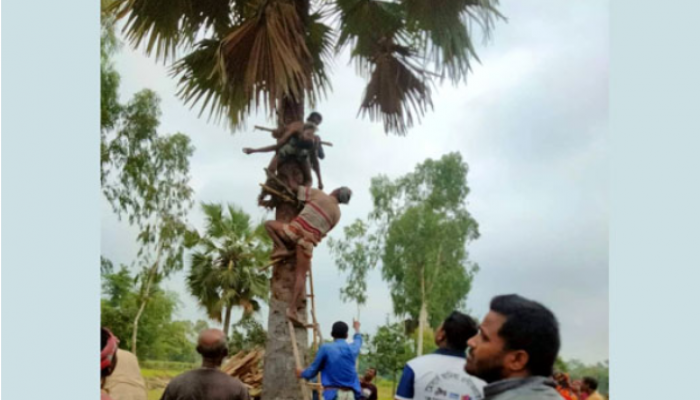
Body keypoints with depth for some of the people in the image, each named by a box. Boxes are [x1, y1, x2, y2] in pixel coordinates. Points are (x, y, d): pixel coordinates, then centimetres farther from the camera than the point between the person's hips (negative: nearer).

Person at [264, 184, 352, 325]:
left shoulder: (318, 194, 9)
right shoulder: (337, 214, 15)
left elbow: (295, 188, 13)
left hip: (295, 230, -2)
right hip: (309, 241, 2)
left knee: (269, 224, 22)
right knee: (301, 275, 3)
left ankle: (281, 248, 1)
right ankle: (292, 309, -8)